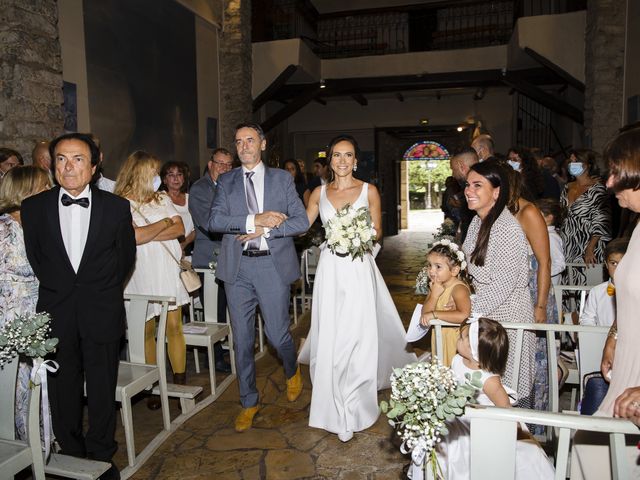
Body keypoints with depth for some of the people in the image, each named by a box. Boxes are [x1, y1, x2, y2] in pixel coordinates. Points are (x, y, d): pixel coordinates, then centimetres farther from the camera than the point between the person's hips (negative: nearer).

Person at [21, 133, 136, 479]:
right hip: (55, 313, 1)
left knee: (102, 391, 11)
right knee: (62, 392, 13)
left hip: (102, 313, -1)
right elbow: (32, 259, 7)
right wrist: (57, 292, 6)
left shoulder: (116, 207, -2)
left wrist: (104, 293, 5)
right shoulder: (34, 207, 1)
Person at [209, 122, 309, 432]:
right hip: (237, 267, 2)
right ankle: (249, 401, 27)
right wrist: (255, 220, -18)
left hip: (273, 265, -1)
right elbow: (214, 221, -7)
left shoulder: (282, 179, 6)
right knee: (242, 339, 8)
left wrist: (264, 230, -14)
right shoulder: (226, 182, 8)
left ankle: (292, 372, 38)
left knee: (277, 334, 3)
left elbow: (301, 222, -2)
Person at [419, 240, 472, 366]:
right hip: (439, 336, 7)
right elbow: (425, 313, -8)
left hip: (456, 338, -7)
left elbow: (464, 315, -41)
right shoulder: (436, 286, -2)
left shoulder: (458, 288, -24)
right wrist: (434, 294, -24)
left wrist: (434, 314, -32)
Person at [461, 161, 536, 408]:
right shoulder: (477, 222, 5)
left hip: (507, 311, -8)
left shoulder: (509, 229, -22)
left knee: (510, 380, 6)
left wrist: (468, 312, -18)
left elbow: (502, 284, -23)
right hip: (484, 308, 8)